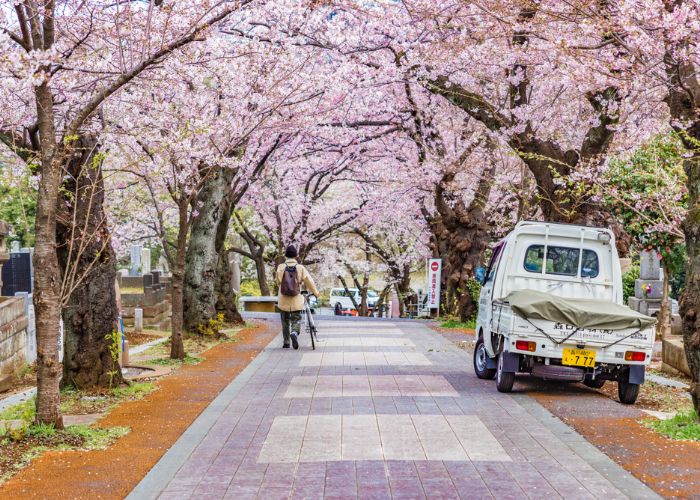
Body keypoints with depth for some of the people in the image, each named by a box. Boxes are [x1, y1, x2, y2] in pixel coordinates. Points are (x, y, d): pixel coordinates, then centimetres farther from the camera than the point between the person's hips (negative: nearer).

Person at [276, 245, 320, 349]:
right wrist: (316, 292, 15)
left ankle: (286, 342, 20)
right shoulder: (300, 268, -6)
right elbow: (309, 281, -2)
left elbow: (278, 282, 6)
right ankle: (294, 333, -21)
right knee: (296, 320, 8)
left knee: (285, 322, 17)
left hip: (283, 301, 1)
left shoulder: (280, 267, -5)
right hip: (297, 301, -1)